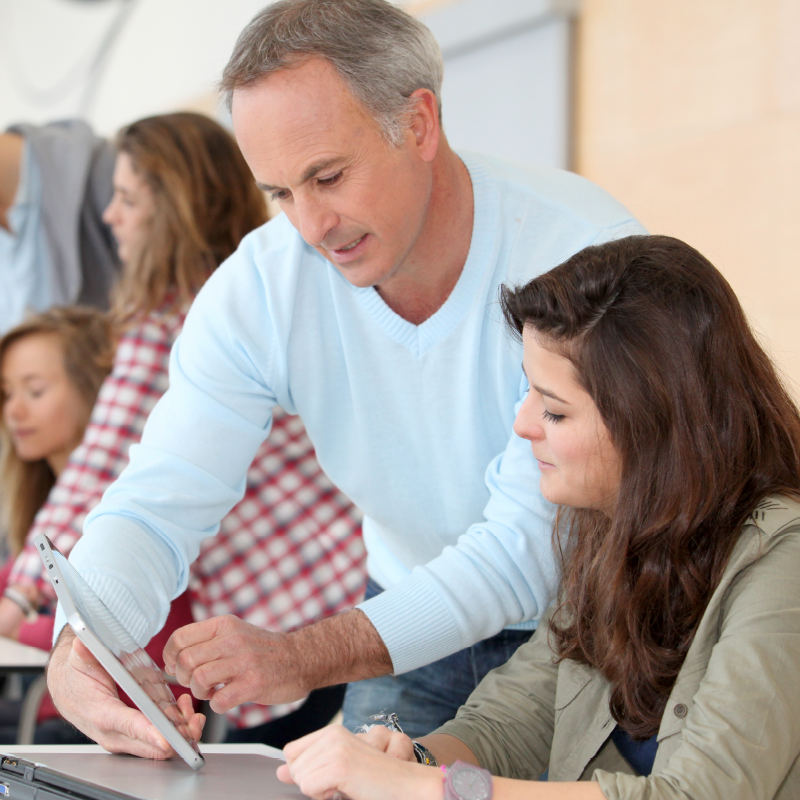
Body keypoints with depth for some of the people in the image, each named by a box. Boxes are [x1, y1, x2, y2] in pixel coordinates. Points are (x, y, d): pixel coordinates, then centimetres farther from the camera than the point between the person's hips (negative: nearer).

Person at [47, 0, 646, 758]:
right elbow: (157, 503, -15)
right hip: (417, 621, 3)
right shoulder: (258, 289, -13)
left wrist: (303, 656, -40)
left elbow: (535, 539, -29)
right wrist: (76, 651, -37)